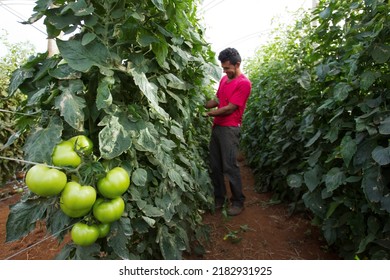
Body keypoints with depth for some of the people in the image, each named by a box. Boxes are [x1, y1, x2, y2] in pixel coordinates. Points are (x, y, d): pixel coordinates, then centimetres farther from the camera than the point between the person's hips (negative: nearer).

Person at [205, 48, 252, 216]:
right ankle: (219, 198, 23)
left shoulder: (244, 83, -9)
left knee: (229, 166, -5)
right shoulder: (224, 79, 15)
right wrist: (202, 106, 2)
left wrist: (208, 114, -9)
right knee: (215, 165, 9)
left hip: (230, 129, -7)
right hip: (216, 126, 8)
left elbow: (230, 108, -13)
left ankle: (238, 201, 12)